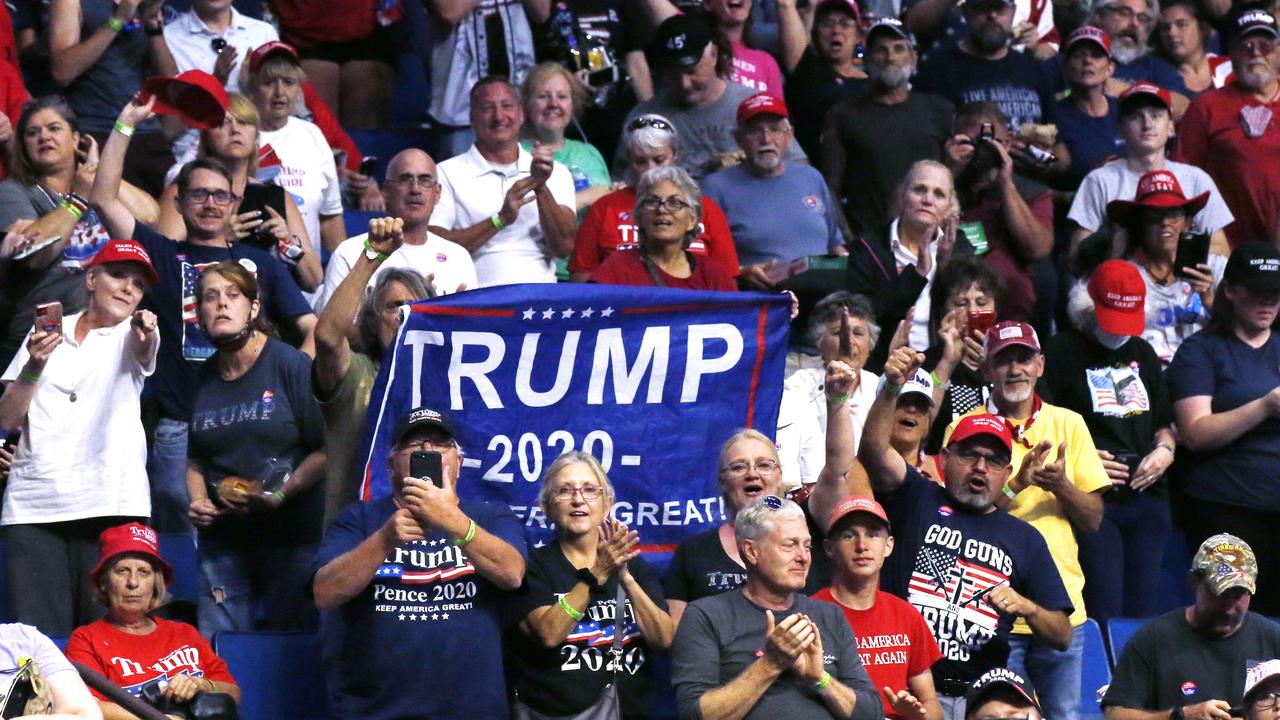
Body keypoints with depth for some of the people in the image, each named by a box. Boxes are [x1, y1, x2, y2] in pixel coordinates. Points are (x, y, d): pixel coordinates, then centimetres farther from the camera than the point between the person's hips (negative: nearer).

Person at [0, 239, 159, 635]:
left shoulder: (130, 336, 11)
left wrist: (147, 334, -39)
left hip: (109, 503, -2)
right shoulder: (47, 332, 16)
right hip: (33, 507, 2)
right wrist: (34, 367, -6)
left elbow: (144, 350, -16)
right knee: (38, 634, -6)